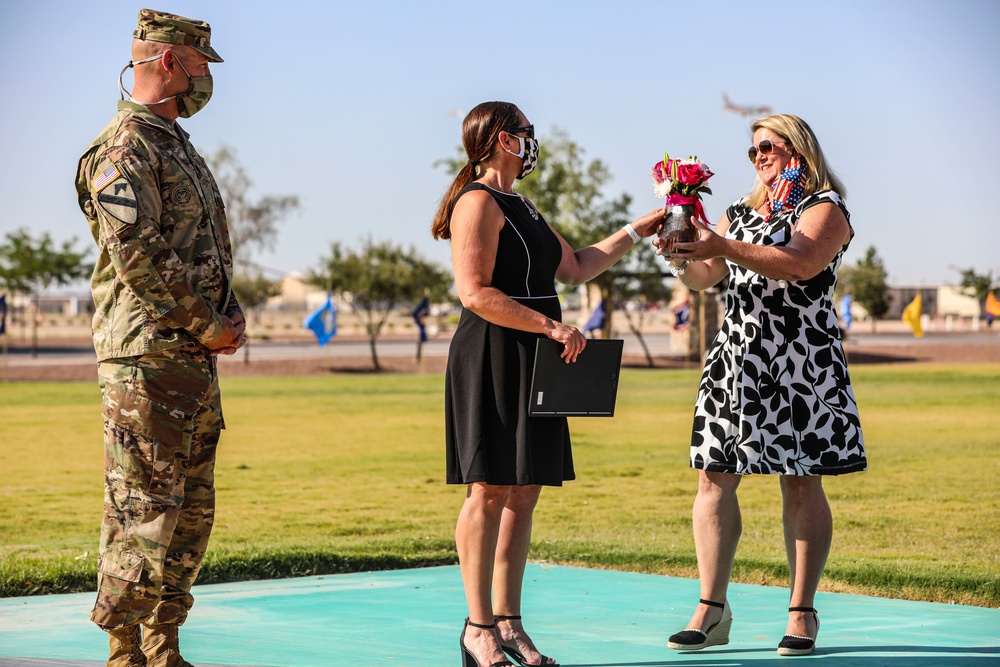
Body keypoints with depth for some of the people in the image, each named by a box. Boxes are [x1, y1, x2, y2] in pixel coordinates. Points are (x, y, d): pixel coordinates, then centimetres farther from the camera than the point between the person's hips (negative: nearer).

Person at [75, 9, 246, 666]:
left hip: (195, 357, 10)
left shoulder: (178, 146, 20)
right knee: (143, 511, -7)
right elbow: (139, 256, -20)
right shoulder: (125, 146, -11)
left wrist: (232, 313, 8)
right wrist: (211, 326, -14)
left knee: (192, 509, 11)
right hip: (149, 358, -10)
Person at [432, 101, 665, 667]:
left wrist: (635, 233, 25)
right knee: (490, 488, -8)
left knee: (524, 492, 6)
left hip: (530, 365, 9)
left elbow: (576, 267, 28)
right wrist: (552, 326, -20)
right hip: (491, 359, -9)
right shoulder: (479, 202, -9)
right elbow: (475, 292, -18)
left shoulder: (521, 207, 21)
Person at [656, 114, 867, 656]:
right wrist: (681, 259, -6)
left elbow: (802, 262, -17)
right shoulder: (739, 212, 21)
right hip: (736, 357, 5)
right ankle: (712, 609, 0)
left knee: (801, 485, -4)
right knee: (714, 479, -3)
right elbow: (703, 277, 17)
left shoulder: (824, 207, 2)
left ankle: (802, 613, 0)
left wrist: (724, 248, -24)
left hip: (800, 361, -5)